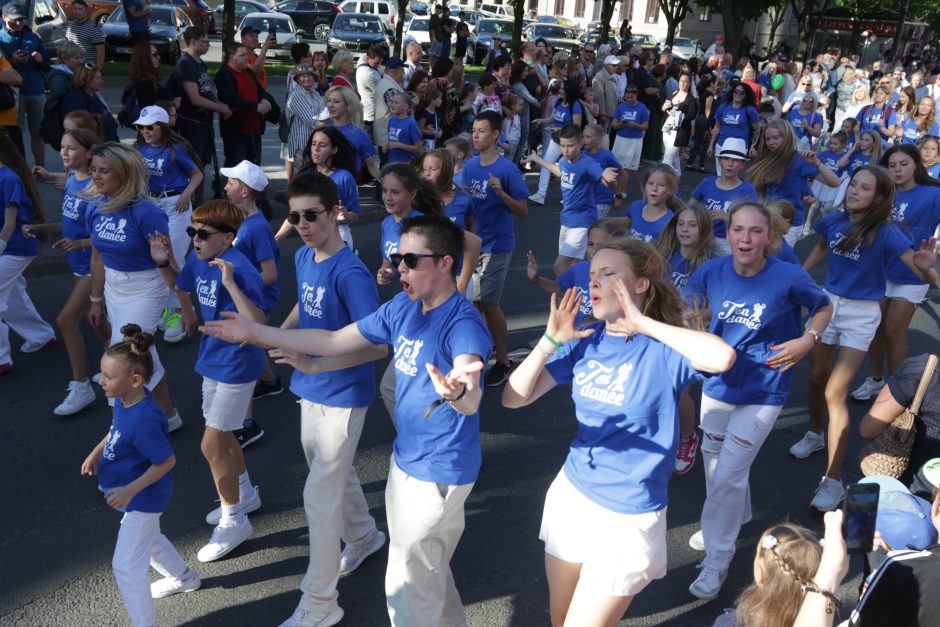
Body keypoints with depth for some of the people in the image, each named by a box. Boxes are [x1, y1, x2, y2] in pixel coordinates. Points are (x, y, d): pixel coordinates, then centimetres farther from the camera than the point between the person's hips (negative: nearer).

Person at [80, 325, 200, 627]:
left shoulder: (143, 419, -37)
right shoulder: (125, 400, -10)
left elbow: (166, 460, -29)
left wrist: (130, 491, -28)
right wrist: (96, 453, 3)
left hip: (143, 497, -10)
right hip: (139, 494, 10)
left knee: (126, 566, 1)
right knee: (147, 538, 32)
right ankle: (184, 576, 55)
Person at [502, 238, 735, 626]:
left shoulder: (663, 349, -17)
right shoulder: (586, 342, -2)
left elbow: (722, 358, -40)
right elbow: (514, 398, -2)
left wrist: (642, 322, -30)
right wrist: (550, 341, -14)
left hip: (626, 516, -5)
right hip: (570, 494, 6)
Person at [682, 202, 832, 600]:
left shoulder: (789, 277, -20)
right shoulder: (711, 271, -14)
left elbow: (824, 307, 0)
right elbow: (688, 307, 5)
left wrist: (808, 340, -17)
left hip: (763, 391, -4)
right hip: (718, 382, 4)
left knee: (728, 475, -5)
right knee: (714, 458, 21)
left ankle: (718, 559, 15)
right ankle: (731, 521, 50)